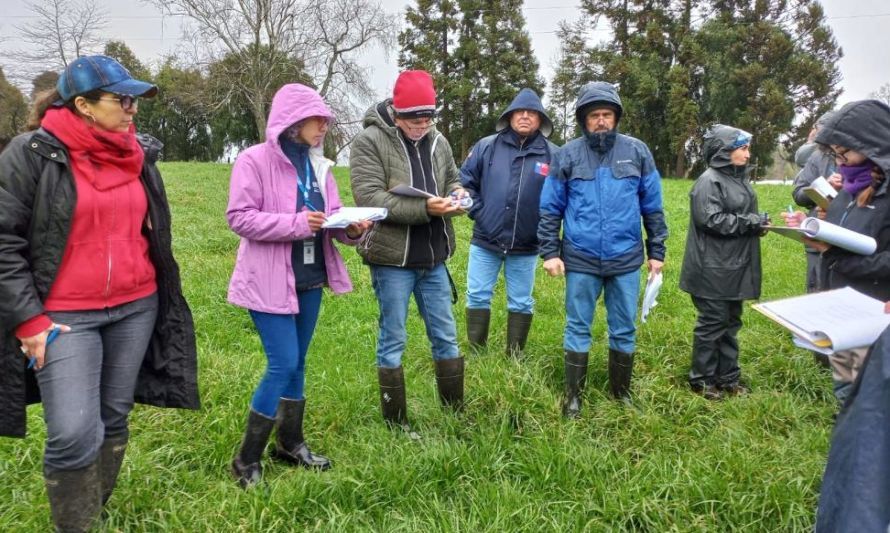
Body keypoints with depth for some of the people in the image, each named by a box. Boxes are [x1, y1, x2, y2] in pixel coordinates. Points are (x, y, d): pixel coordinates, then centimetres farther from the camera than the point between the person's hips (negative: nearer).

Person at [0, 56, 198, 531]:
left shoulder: (139, 154, 6)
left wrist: (160, 298, 17)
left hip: (137, 309, 5)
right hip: (65, 317, -4)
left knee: (113, 421, 12)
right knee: (74, 435, -8)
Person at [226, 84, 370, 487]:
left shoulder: (317, 166, 9)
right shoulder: (254, 160, -11)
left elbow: (331, 217, 11)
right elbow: (239, 217, -16)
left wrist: (351, 228, -12)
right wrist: (297, 223, -24)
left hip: (310, 280, 7)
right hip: (269, 282, -7)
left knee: (297, 364, 15)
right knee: (283, 364, -9)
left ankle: (290, 443, 32)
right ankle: (247, 460, 8)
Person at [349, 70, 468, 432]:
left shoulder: (438, 141, 7)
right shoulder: (369, 142, -10)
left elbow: (453, 180, 20)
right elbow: (369, 198, -20)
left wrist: (457, 196, -6)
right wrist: (425, 208, -27)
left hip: (433, 259, 6)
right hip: (391, 259, -6)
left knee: (445, 336, 14)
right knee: (393, 340, 5)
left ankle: (456, 412, 30)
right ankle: (395, 422, 20)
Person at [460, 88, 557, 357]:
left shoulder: (552, 154, -2)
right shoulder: (487, 146, -1)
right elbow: (464, 180, 6)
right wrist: (477, 211, -3)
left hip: (526, 245, 0)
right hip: (485, 240, 1)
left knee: (521, 303, 11)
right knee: (478, 297, 7)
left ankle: (515, 357, 26)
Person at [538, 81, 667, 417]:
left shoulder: (637, 152, 3)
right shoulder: (567, 155, 0)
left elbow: (652, 207, 8)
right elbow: (550, 209, 3)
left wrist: (656, 251, 7)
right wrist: (550, 252, -4)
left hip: (626, 259, 1)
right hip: (581, 260, -1)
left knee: (624, 329, 11)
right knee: (578, 328, 7)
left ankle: (622, 392, 28)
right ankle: (573, 395, 20)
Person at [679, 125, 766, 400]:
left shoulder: (740, 179, 14)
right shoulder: (709, 181, -13)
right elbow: (712, 220, -22)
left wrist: (756, 223, 2)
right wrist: (750, 222, -15)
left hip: (735, 267, 9)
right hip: (713, 269, -9)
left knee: (731, 322, 15)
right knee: (712, 323, 0)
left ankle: (728, 377, 26)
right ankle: (701, 379, 13)